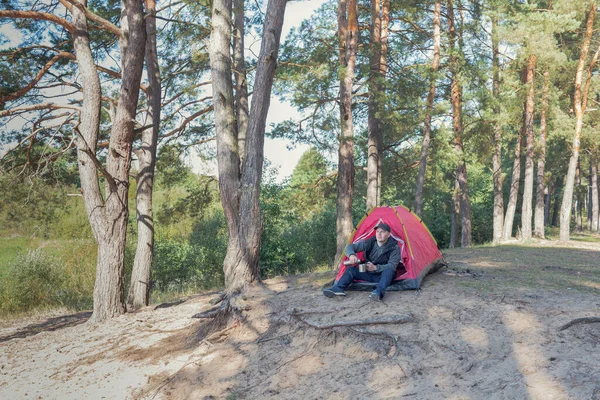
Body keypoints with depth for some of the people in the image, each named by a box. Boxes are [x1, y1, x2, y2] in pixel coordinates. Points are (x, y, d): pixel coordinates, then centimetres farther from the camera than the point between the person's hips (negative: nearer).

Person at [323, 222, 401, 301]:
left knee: (389, 270, -37)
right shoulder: (369, 242, -6)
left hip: (384, 275, -4)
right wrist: (351, 255, -30)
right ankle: (338, 289, -34)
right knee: (351, 269, -13)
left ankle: (378, 292, -56)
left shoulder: (394, 247, -15)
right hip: (368, 273, 4)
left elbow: (392, 265, -23)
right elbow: (350, 247, -5)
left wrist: (375, 268, -36)